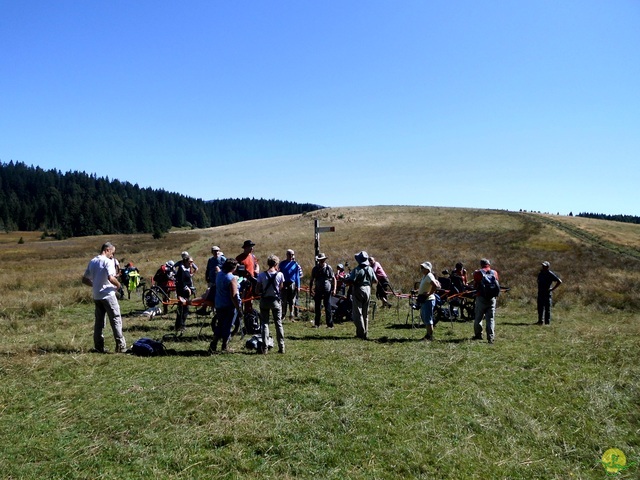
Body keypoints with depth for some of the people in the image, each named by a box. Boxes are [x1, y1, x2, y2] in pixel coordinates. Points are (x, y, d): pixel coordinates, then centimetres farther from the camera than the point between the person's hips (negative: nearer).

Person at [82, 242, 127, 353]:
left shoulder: (92, 262, 11)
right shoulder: (108, 261, -13)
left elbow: (84, 279, 15)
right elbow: (111, 278, -26)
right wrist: (118, 285, -9)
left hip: (96, 296, 7)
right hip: (108, 295, -7)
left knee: (99, 321, 12)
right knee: (116, 320, -1)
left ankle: (98, 346, 15)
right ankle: (121, 346, -1)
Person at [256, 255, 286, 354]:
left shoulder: (262, 275, -9)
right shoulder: (280, 274, -9)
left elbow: (258, 290, -7)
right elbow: (281, 289, -2)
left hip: (264, 300, 0)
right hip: (276, 300, 0)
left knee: (264, 323, 6)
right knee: (278, 323, 10)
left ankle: (265, 348, 2)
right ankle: (281, 347, 11)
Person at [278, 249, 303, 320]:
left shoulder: (295, 264, 4)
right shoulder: (282, 264, 4)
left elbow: (297, 276, 6)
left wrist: (298, 286, 2)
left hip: (292, 284, 0)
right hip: (284, 284, 0)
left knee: (292, 301, 5)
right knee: (284, 301, 2)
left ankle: (292, 316, 11)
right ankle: (283, 315, 11)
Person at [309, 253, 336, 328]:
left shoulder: (328, 268, -1)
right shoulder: (315, 269, 5)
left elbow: (333, 279, 2)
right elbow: (312, 280, 12)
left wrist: (334, 289, -6)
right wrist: (310, 290, 7)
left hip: (327, 291, -2)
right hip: (318, 291, 2)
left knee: (328, 308, -2)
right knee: (317, 308, 6)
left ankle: (330, 324, 4)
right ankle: (317, 324, 16)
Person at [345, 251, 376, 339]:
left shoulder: (357, 270, -16)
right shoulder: (370, 269, 2)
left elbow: (351, 280, -23)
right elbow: (375, 280, 9)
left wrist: (343, 279, -4)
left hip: (358, 291, -6)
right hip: (368, 290, 6)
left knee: (357, 313, 0)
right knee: (365, 313, 15)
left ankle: (361, 333, -4)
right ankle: (365, 333, 19)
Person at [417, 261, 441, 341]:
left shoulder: (429, 276, -16)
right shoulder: (424, 276, 14)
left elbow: (435, 286, -31)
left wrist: (428, 294, -24)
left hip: (428, 300, -11)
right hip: (424, 300, 11)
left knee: (428, 319, -6)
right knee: (424, 317, 19)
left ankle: (430, 336, 1)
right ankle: (428, 334, 31)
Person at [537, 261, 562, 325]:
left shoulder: (550, 274, -9)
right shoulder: (540, 273, 10)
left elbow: (559, 281, -9)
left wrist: (553, 289, -11)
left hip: (547, 293, -6)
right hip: (540, 293, 6)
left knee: (547, 308, -1)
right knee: (540, 308, 7)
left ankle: (547, 322, 3)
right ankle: (540, 321, 14)